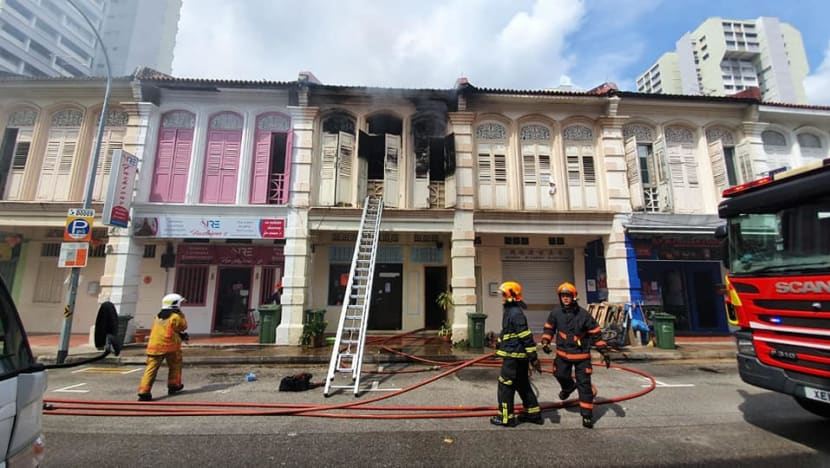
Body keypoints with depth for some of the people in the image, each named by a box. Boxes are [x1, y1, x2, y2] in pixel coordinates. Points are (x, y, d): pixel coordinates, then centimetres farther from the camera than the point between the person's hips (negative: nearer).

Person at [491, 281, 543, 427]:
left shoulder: (516, 313, -20)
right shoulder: (510, 311, 12)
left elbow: (526, 336, -22)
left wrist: (533, 357, -21)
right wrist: (500, 344, 30)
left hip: (514, 356, -10)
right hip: (516, 355, 10)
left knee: (505, 386, 0)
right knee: (523, 384, 19)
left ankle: (505, 417, 11)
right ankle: (534, 413, 31)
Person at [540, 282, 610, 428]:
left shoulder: (583, 314, -12)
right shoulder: (555, 313, -6)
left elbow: (596, 334, -5)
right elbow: (549, 329, 5)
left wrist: (604, 352, -7)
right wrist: (545, 342, -9)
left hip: (581, 355, -2)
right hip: (563, 353, 2)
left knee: (584, 385, 3)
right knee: (561, 374, 10)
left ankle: (587, 415, 15)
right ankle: (569, 387, 46)